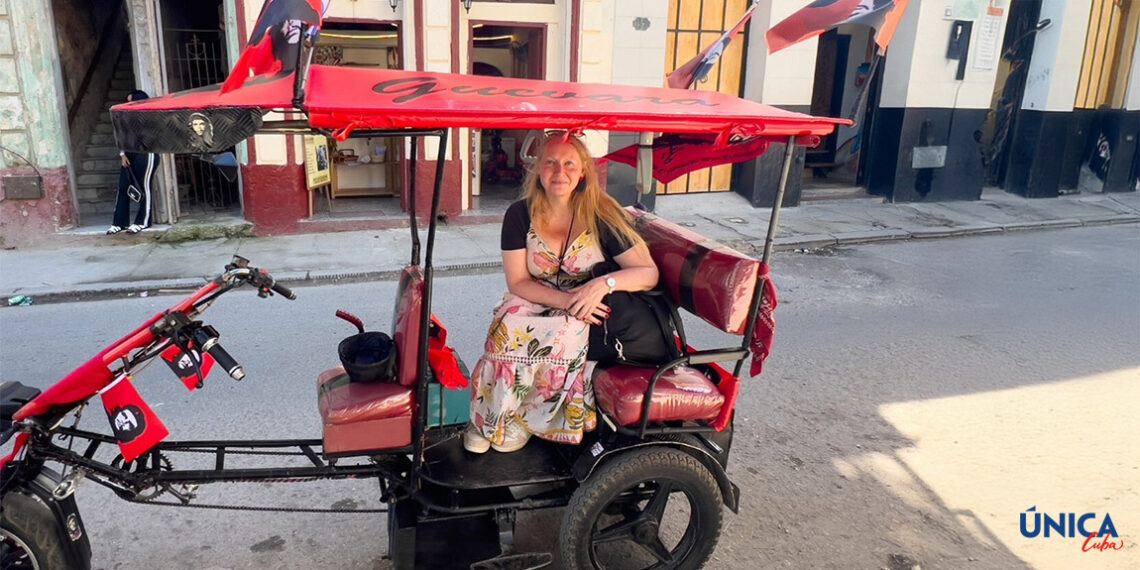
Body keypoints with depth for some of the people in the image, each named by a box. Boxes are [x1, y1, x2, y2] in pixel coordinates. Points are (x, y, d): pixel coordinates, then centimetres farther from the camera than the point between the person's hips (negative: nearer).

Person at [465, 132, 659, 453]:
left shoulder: (601, 215, -12)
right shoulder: (520, 215, -7)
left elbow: (648, 272, -13)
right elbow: (518, 283, -9)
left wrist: (604, 283, -32)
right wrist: (565, 300, -26)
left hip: (587, 315, -1)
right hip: (532, 304, 2)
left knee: (561, 336, -33)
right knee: (507, 330, -29)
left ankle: (524, 418, -11)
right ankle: (486, 419, -12)